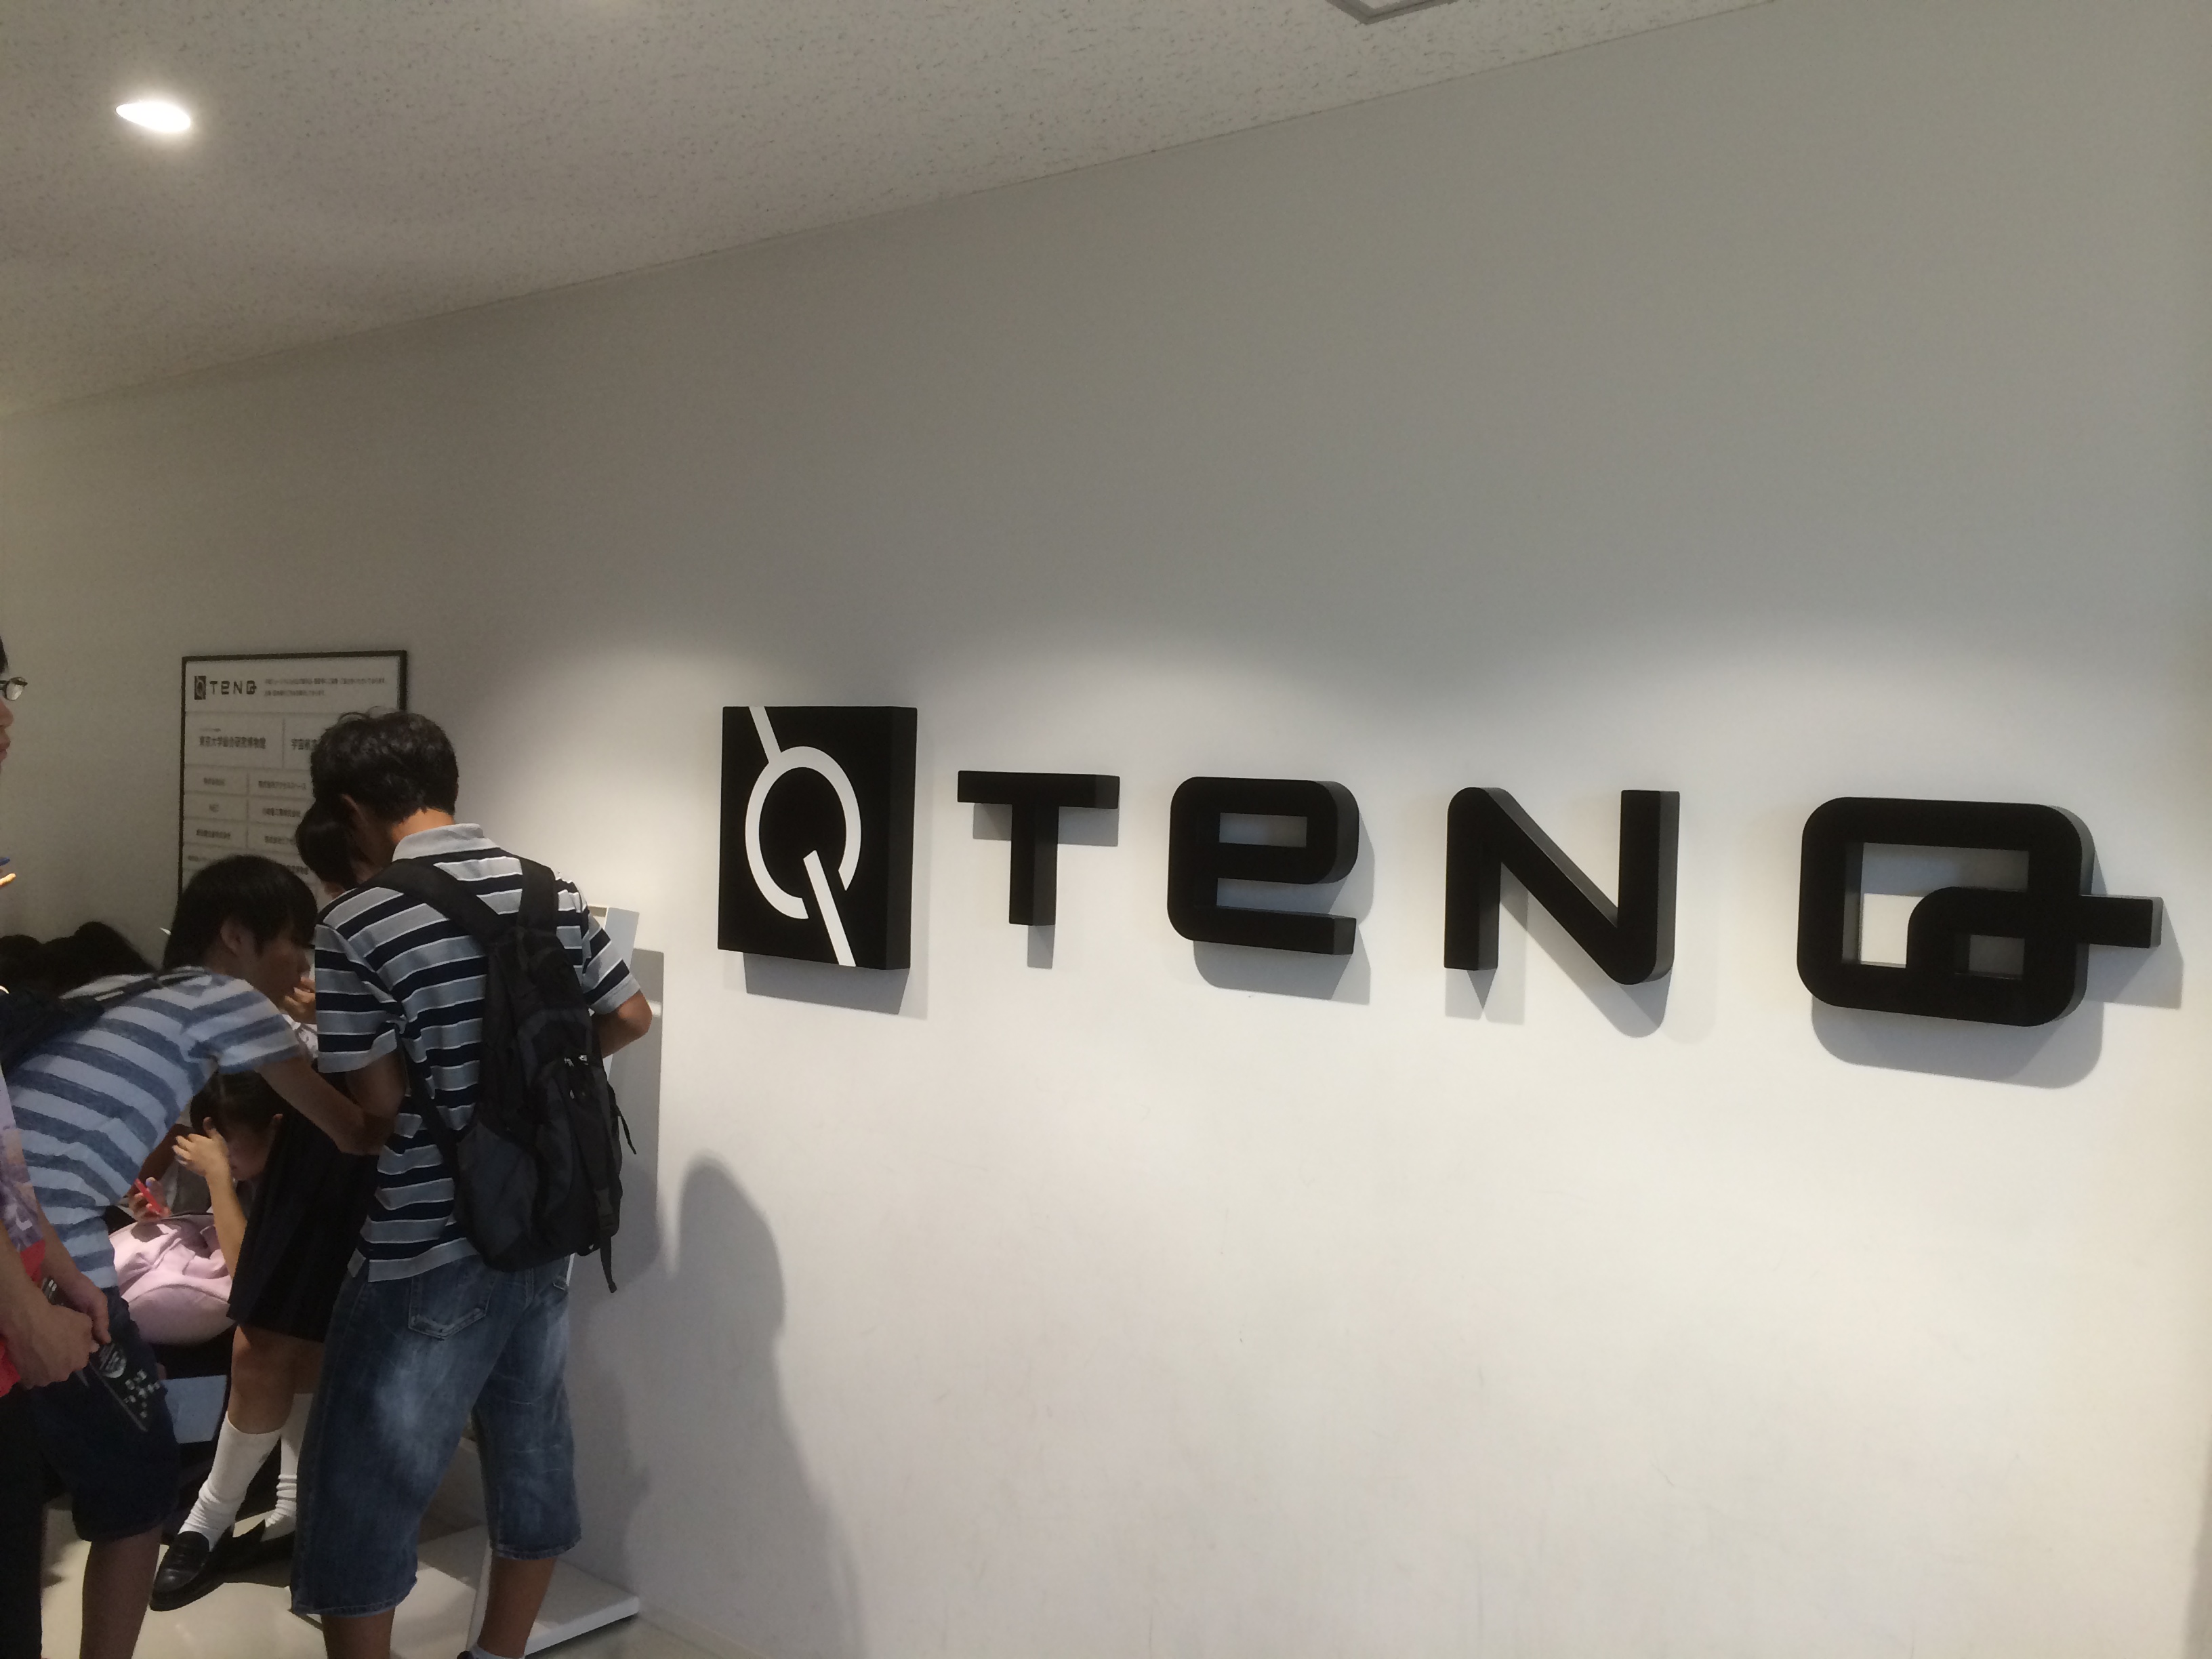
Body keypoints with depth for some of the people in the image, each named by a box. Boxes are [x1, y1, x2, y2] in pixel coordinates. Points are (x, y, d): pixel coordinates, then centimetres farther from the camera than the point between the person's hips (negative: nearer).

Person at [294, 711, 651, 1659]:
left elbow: (380, 1100, -14)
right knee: (534, 1459, 18)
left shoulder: (356, 927, -16)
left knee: (363, 1494, 9)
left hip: (427, 1254, -6)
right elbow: (629, 1018, 10)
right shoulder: (554, 893, 1)